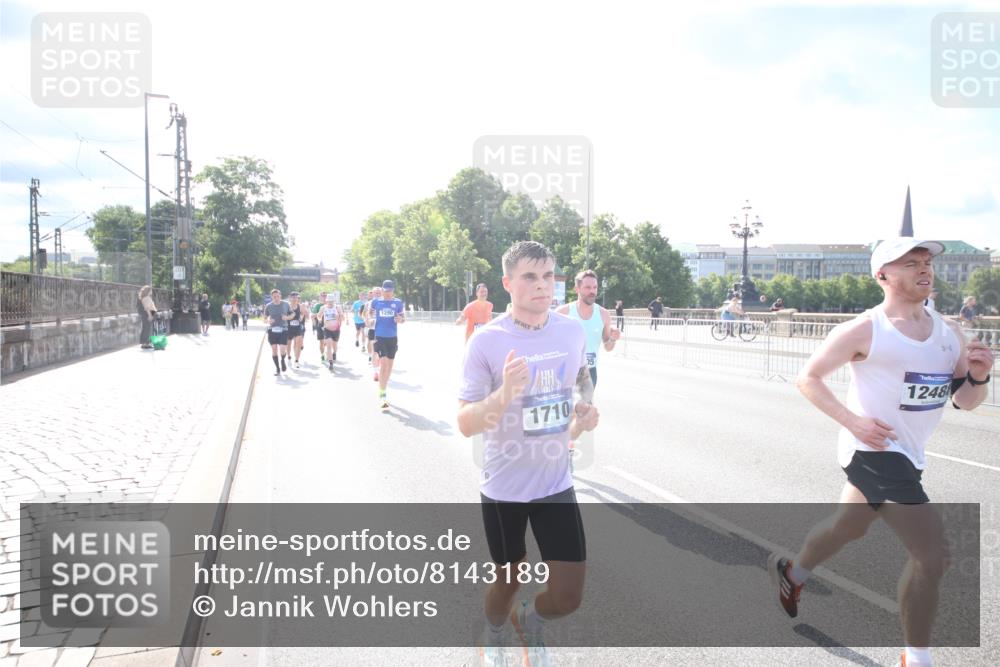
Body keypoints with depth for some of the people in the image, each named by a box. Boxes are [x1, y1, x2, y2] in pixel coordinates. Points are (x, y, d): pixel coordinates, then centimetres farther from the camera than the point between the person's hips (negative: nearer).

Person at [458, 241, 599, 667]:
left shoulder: (572, 331, -5)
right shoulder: (486, 342, -17)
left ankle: (528, 622, 39)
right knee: (509, 578, 17)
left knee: (568, 596, 2)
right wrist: (504, 393, -36)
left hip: (556, 484, 3)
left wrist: (586, 406, -3)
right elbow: (466, 425, -19)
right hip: (503, 488, -3)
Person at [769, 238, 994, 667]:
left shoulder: (949, 333, 6)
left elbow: (965, 402, 10)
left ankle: (792, 573, 52)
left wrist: (978, 376, -12)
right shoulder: (864, 331, -13)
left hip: (906, 455, 8)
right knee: (933, 555, -12)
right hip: (873, 451, -8)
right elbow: (808, 378, -9)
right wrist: (853, 421, -21)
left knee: (848, 526, 26)